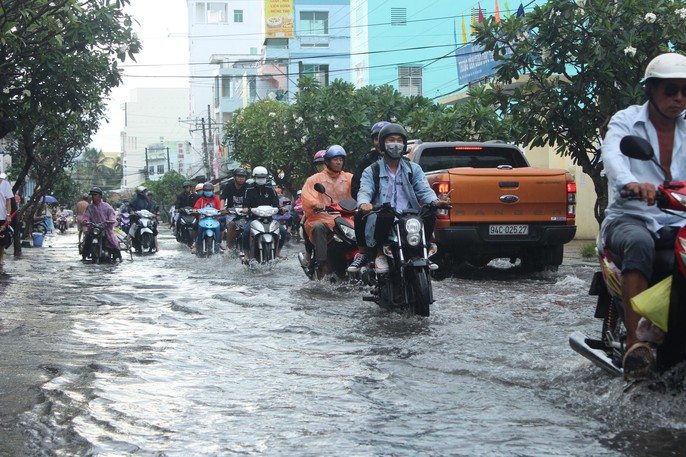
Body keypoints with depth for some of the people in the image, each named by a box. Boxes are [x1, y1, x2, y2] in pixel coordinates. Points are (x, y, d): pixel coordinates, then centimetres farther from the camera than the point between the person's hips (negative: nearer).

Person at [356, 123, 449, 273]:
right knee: (385, 214, -37)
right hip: (383, 221, -2)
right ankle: (380, 253, -14)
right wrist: (364, 203, -31)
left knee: (429, 212, -27)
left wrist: (435, 201, -17)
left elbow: (424, 190, 7)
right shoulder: (371, 171, 11)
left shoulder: (414, 169, 19)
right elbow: (364, 192, -5)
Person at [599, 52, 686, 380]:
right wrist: (630, 182, -42)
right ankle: (635, 344, -44)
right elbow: (613, 155, -19)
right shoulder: (626, 121, 4)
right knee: (639, 243, -38)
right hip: (630, 218, -3)